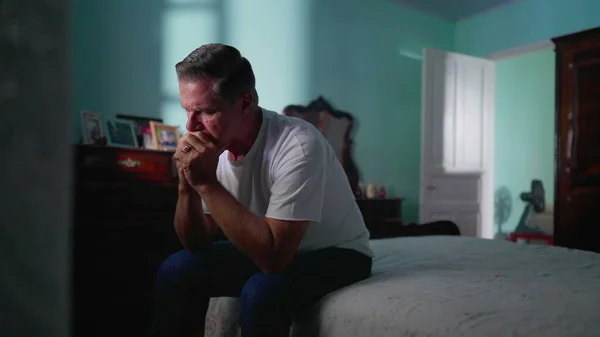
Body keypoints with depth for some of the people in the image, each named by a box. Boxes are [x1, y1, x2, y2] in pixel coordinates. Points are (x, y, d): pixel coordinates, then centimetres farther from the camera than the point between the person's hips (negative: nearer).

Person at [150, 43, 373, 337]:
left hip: (335, 255, -5)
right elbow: (197, 243, -5)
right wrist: (187, 184, -23)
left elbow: (273, 257, -34)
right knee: (177, 269, -6)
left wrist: (207, 183, -34)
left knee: (260, 292, -32)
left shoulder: (298, 146, -30)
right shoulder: (212, 147, -10)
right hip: (270, 248, 6)